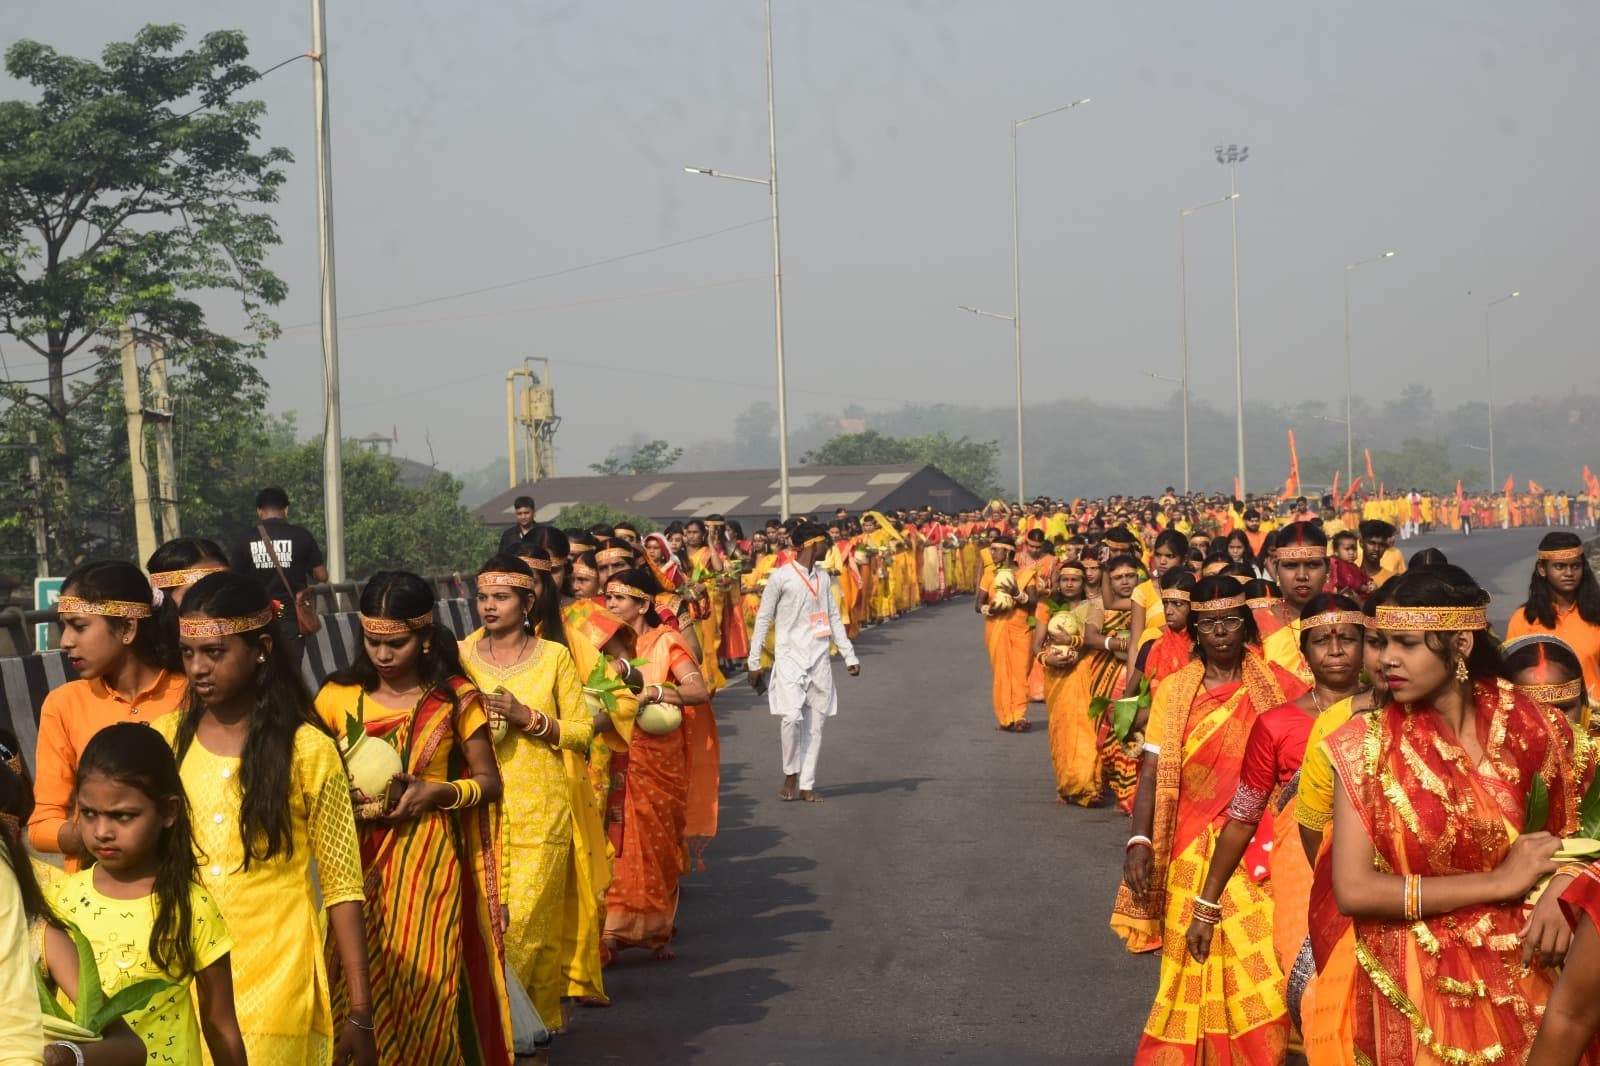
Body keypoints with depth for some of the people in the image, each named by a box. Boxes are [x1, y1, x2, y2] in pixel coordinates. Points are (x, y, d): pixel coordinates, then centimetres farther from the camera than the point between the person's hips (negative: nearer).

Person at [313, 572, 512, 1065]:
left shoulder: (456, 699, -3)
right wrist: (343, 799, -10)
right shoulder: (337, 698, 3)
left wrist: (437, 791, -14)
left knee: (425, 984, 0)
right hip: (358, 863, 2)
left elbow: (489, 782, 3)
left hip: (429, 862, -2)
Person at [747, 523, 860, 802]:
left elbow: (834, 619, 18)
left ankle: (806, 785, 8)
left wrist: (849, 656, 14)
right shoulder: (781, 577, -5)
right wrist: (754, 661, -3)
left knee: (815, 723, 3)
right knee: (790, 717, -17)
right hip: (789, 656, -5)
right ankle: (791, 775, 3)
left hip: (819, 659, 5)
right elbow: (763, 619, -2)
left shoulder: (823, 578, 12)